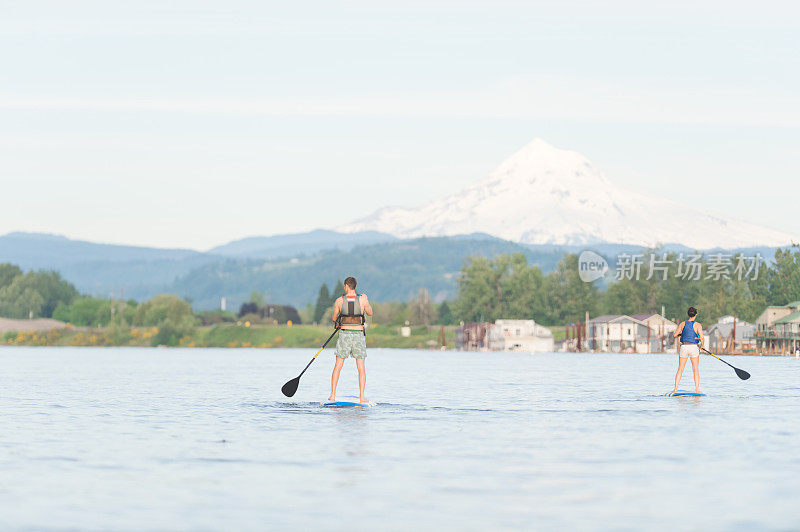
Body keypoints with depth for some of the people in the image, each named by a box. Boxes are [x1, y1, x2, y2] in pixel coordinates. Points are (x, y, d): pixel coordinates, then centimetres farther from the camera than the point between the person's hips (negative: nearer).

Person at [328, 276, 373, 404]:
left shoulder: (339, 301, -4)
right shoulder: (362, 300, -5)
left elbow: (334, 319, 6)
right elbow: (370, 313, 13)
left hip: (344, 334, 0)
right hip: (359, 335, 0)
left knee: (338, 366, 7)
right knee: (361, 367, 6)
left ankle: (332, 395, 3)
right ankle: (361, 397, 1)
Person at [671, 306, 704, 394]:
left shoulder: (683, 324, 1)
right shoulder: (698, 325, -6)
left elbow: (675, 335, 3)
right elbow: (702, 338, -13)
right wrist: (703, 345, 6)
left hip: (683, 347, 2)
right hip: (694, 347, -2)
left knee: (680, 369, 8)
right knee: (696, 370, 6)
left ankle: (675, 389, 3)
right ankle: (697, 389, 2)